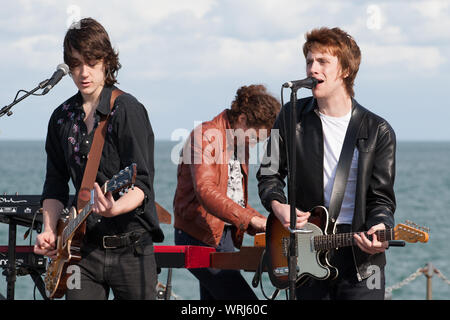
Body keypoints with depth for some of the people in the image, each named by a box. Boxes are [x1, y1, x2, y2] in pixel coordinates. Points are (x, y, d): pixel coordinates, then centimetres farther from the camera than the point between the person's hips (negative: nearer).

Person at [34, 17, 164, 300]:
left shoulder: (127, 110, -8)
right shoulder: (63, 118, 10)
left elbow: (142, 184, -15)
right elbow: (55, 184, 16)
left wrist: (114, 208, -34)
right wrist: (50, 231, 2)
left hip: (129, 246, -4)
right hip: (83, 248, 4)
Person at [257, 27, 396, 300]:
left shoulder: (377, 131, 0)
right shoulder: (292, 117, 6)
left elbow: (382, 197, 1)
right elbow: (269, 174, 14)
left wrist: (379, 227, -20)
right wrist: (277, 204, -6)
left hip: (359, 254, -2)